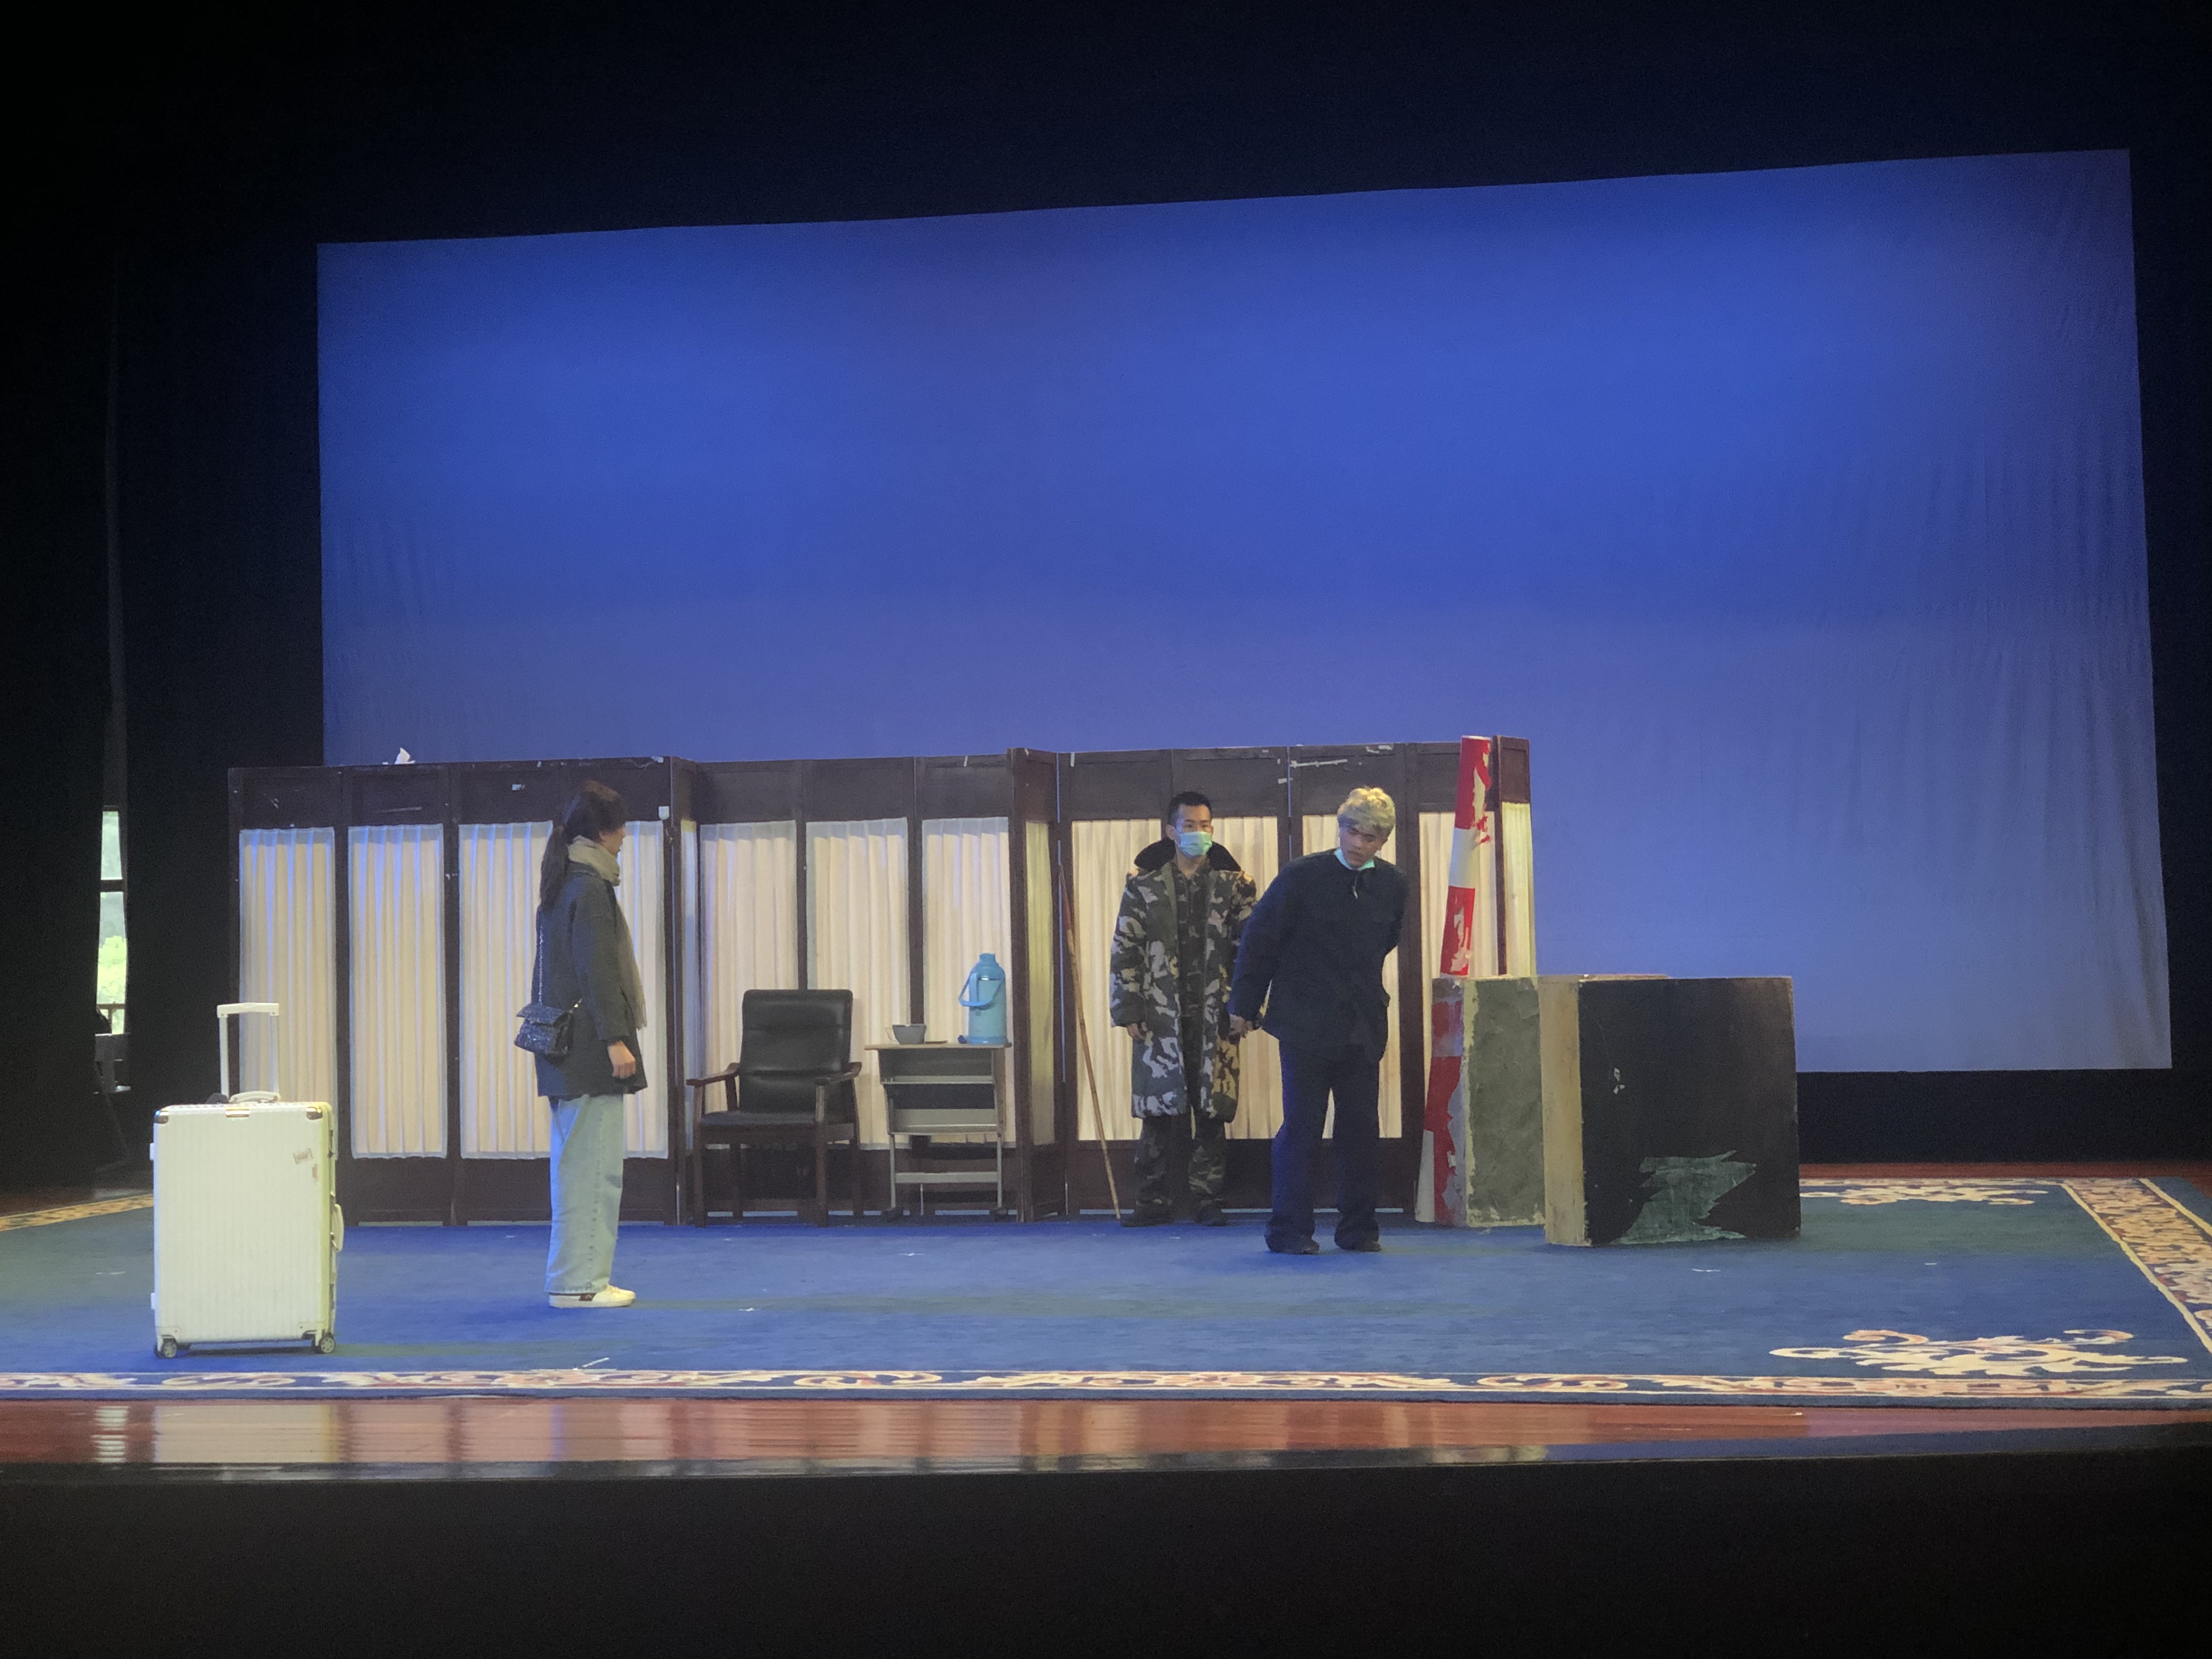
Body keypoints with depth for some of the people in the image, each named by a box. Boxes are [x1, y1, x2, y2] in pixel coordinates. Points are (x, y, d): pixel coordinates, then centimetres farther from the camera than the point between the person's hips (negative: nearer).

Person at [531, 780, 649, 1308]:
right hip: (588, 1044, -10)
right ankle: (578, 1281, -4)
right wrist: (615, 1039, -20)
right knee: (593, 1165, -6)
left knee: (577, 1162, 14)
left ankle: (575, 1277, 19)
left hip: (564, 1042, 10)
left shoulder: (562, 883, 15)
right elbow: (597, 969, -19)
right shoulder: (591, 888, -14)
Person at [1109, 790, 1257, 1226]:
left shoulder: (1233, 883, 6)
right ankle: (1154, 1202, 8)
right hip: (1161, 1019, 0)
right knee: (1159, 1110, 1)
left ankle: (1208, 1201, 10)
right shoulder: (1143, 884, 4)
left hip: (1214, 1019, 0)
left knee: (1212, 1112, 2)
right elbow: (1126, 949, 4)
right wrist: (1129, 1010, -2)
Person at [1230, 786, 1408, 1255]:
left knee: (1361, 1129, 6)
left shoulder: (1391, 884, 4)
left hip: (1363, 1027, 4)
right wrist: (1244, 1005, -1)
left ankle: (1357, 1228, 15)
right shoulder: (1302, 876, -9)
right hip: (1307, 1023, -4)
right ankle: (1289, 1230, 5)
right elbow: (1259, 939, -3)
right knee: (1302, 1128, -3)